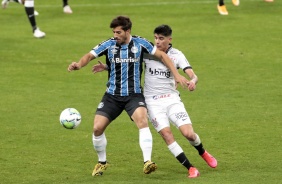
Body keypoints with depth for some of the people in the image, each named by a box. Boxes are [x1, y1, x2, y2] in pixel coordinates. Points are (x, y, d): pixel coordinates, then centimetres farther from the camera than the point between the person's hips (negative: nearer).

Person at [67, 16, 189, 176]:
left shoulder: (140, 43, -6)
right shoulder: (109, 45, -5)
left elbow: (162, 55, 2)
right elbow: (90, 56, -11)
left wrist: (177, 75, -2)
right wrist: (79, 64, -34)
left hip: (134, 95, -2)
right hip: (112, 95, 2)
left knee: (142, 121, -29)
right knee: (97, 128, -5)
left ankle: (147, 162, -32)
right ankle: (102, 162, 20)